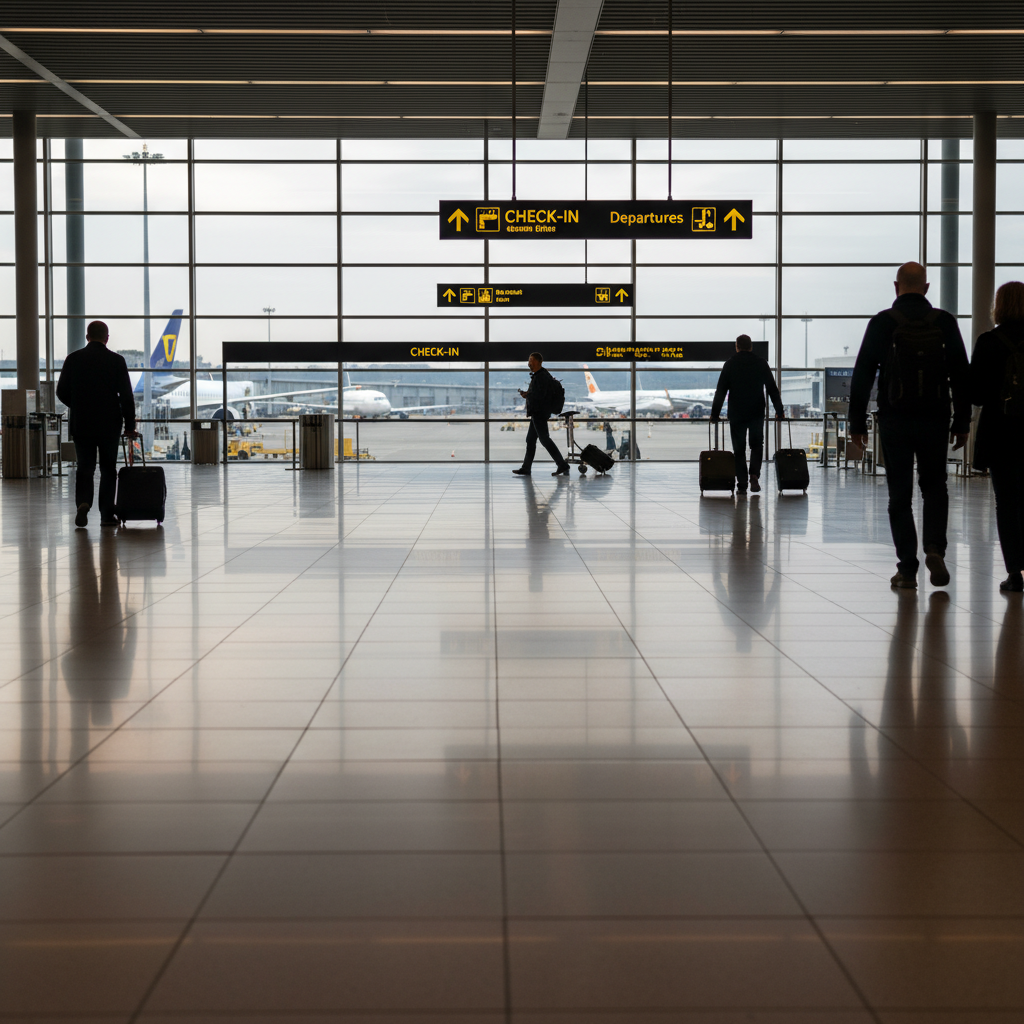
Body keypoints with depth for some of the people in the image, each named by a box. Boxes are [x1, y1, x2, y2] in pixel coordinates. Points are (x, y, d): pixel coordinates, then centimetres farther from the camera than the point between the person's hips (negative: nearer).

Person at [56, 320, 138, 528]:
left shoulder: (74, 359, -1)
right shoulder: (116, 360, -5)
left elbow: (62, 392, 2)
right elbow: (126, 396, -6)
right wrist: (129, 425, 2)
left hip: (81, 424, 1)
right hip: (109, 424, -1)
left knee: (84, 468, 8)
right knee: (108, 470, 9)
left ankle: (83, 502, -17)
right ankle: (107, 515, 8)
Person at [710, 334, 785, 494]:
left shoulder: (730, 364, -1)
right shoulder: (761, 363, 3)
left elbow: (721, 391, -3)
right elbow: (773, 389, 6)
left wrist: (715, 414, 2)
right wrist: (780, 412, 13)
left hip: (736, 414, -1)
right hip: (757, 414, 1)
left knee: (739, 449, 6)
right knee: (757, 445, 14)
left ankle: (742, 485, 2)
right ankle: (754, 475, -8)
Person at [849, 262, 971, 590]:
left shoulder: (882, 323, -3)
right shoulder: (945, 322, 2)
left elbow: (862, 375, -4)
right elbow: (961, 375, 3)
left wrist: (857, 422, 2)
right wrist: (962, 422, 9)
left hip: (895, 421, -1)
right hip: (935, 421, 1)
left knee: (900, 495, 5)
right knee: (934, 489, 14)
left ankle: (907, 569, 4)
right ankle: (935, 548, -8)